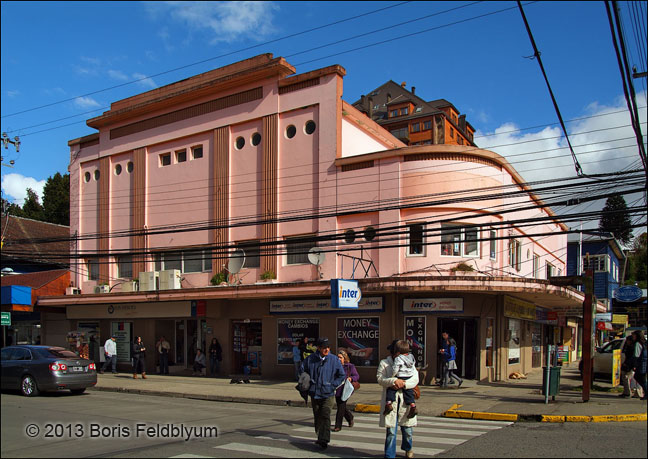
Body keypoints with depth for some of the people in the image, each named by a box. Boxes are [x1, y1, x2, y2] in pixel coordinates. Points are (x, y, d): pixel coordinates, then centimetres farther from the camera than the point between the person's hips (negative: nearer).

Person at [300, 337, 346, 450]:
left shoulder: (334, 360, -4)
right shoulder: (310, 359, -2)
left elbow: (342, 375, 5)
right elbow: (302, 371, 13)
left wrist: (333, 386, -3)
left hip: (327, 394, -2)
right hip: (314, 394, 2)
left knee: (325, 417, -14)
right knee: (317, 417, 13)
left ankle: (324, 440, -16)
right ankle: (320, 437, 31)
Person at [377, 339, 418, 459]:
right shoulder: (384, 363, 5)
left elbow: (415, 379, 0)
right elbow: (380, 378, -8)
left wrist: (403, 384, -17)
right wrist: (394, 381, -23)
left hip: (405, 400, 2)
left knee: (408, 429, 10)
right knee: (391, 430, -3)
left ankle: (407, 448, 39)